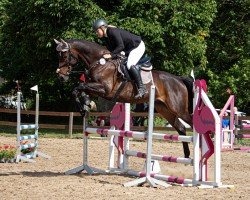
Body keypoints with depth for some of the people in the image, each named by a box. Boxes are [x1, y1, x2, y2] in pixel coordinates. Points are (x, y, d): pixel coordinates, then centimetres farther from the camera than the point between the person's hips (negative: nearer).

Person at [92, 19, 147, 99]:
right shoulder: (106, 37, 3)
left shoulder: (113, 32, -27)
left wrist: (111, 55, -33)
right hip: (129, 49, 11)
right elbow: (111, 49, 7)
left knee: (130, 65, -25)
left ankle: (141, 88, -26)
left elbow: (121, 46, -32)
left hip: (138, 46, -11)